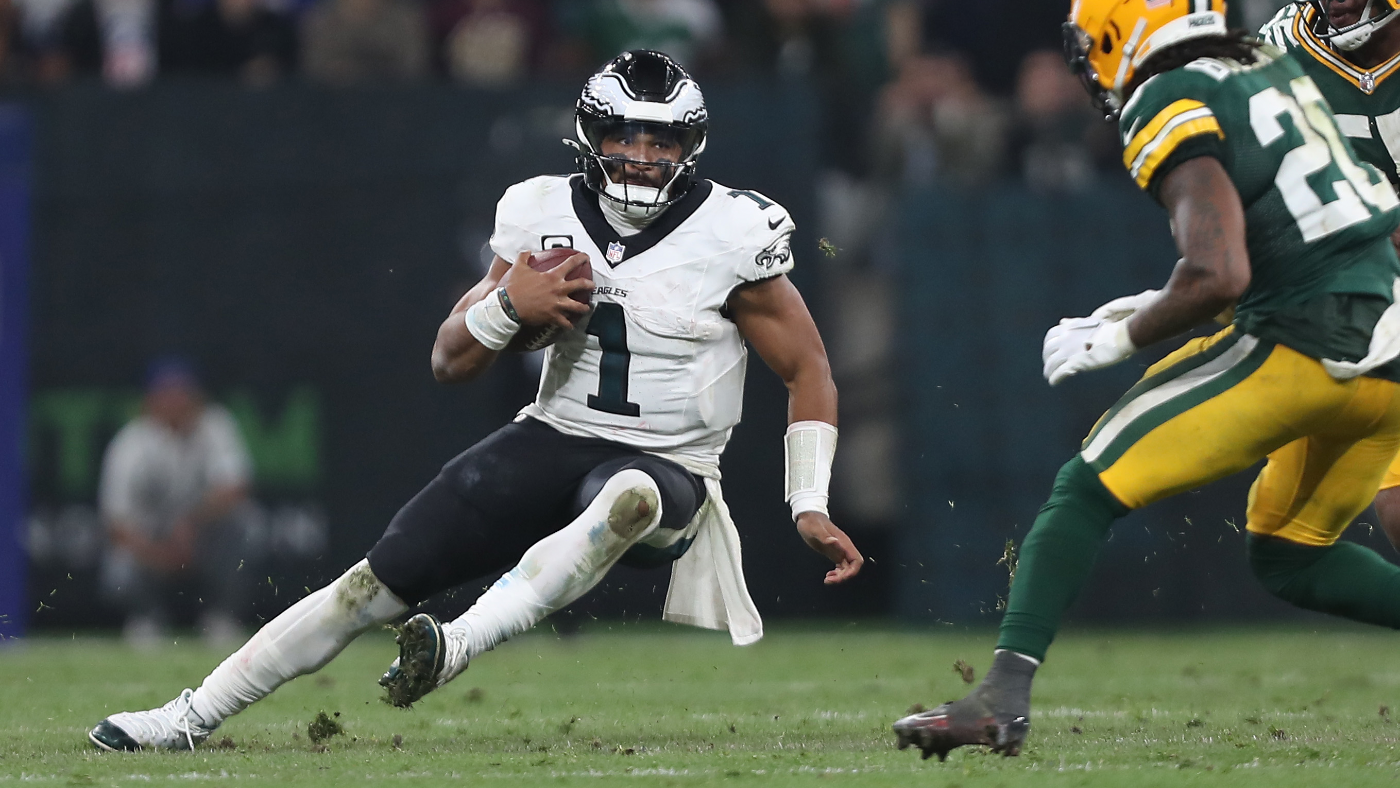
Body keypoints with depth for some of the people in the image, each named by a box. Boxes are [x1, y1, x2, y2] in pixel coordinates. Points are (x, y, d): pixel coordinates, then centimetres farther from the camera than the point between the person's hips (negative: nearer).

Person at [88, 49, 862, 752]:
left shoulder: (732, 238, -9)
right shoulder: (545, 217, 1)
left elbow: (807, 371, 0)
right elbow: (450, 361, 7)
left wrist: (810, 506, -8)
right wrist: (509, 303, -14)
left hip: (667, 470, -3)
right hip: (552, 437, 3)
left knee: (629, 499, -42)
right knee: (380, 580, -9)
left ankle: (454, 648, -51)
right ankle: (191, 717, -1)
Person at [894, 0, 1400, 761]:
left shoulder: (1170, 108, -8)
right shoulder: (1270, 72, 18)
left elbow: (1219, 277, -18)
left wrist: (1115, 338, -3)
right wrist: (1159, 307, 23)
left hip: (1305, 347, -8)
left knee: (1087, 489, -2)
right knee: (1288, 556, 24)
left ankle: (1002, 697, -10)